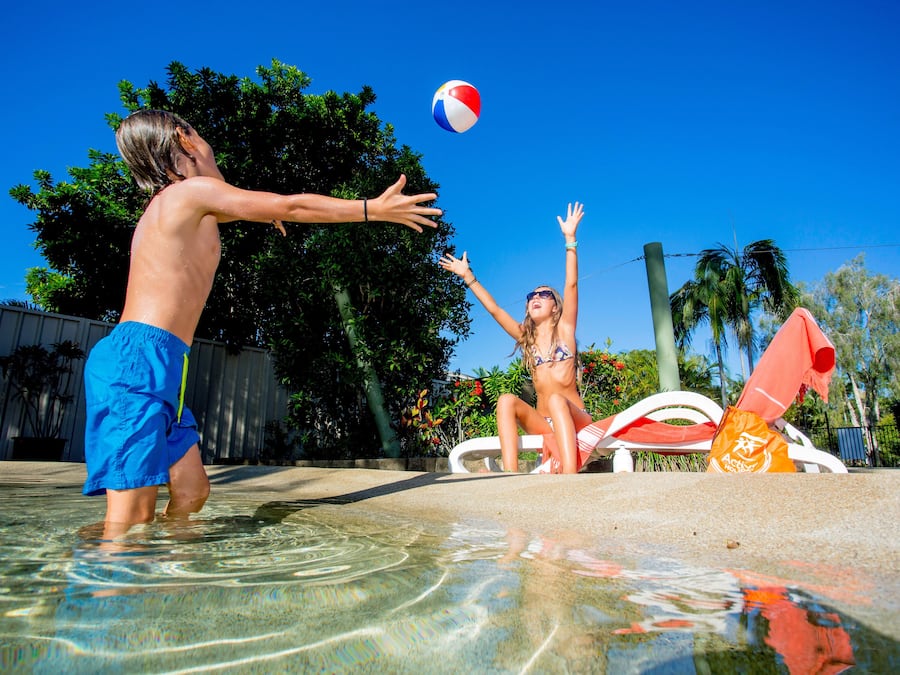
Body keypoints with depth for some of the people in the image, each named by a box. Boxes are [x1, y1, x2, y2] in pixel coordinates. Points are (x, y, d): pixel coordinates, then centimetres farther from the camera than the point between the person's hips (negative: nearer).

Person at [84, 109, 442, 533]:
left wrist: (258, 209, 62)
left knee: (191, 492, 8)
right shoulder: (192, 189, -2)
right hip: (139, 358, -10)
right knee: (132, 516, -11)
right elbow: (294, 207, -4)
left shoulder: (167, 205, 25)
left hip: (153, 363, 10)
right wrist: (375, 209, 1)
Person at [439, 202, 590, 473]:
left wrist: (570, 239, -11)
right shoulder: (525, 337, 16)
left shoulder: (564, 329, 7)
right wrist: (468, 277, 11)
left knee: (556, 400, -35)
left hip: (575, 420, -3)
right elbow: (494, 308, 13)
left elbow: (571, 285, -4)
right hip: (543, 423, 3)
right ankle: (511, 475, -39)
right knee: (507, 400, -23)